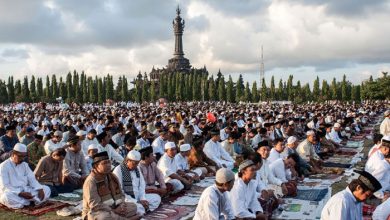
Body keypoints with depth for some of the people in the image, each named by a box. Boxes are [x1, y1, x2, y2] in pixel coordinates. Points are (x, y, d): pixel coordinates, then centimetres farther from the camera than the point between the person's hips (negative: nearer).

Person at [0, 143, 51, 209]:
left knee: (46, 189, -7)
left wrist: (40, 189, -12)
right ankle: (31, 201, -23)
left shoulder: (24, 165, 12)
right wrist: (21, 193, -27)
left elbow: (32, 179, 8)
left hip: (26, 191, 6)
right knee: (7, 196, -41)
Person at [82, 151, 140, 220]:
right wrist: (114, 211, -22)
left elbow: (121, 194, 15)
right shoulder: (90, 181, -15)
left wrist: (121, 205, -8)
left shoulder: (112, 177, 8)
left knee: (133, 206, -6)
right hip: (95, 212, -7)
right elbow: (95, 205, -23)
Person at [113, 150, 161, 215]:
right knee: (139, 208, -35)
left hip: (137, 197, 9)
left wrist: (143, 199, -7)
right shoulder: (118, 170, -14)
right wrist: (136, 202, -19)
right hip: (125, 199, -8)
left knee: (157, 198, -2)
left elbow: (142, 185, 11)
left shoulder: (137, 169, 11)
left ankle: (143, 211, -16)